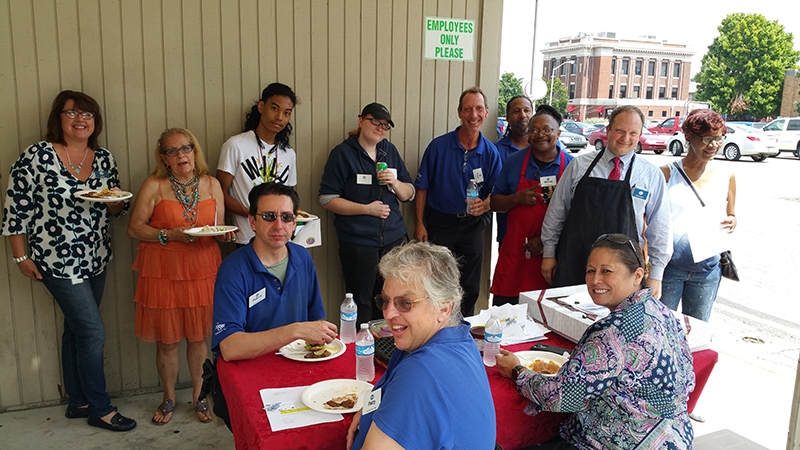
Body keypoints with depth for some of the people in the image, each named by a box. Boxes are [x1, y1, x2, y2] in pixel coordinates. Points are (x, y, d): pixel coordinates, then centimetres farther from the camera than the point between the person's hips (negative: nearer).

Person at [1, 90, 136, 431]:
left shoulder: (104, 158, 5)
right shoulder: (37, 156, -11)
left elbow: (116, 210, 12)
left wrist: (115, 198, -11)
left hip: (96, 259, 6)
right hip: (57, 260, -6)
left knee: (77, 329, 16)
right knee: (92, 331, -5)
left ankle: (78, 401, 30)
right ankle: (100, 409, 10)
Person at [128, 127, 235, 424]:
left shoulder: (211, 185, 7)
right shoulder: (154, 186, -3)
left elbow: (220, 229, 13)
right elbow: (134, 228, -3)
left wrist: (226, 234, -10)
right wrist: (170, 235, -17)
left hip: (202, 270, 2)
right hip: (163, 272, -2)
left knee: (198, 337, 9)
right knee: (167, 341, 6)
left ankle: (198, 396, 28)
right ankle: (169, 398, 29)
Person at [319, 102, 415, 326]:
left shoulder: (390, 151, 12)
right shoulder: (342, 153, -2)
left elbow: (409, 194, 15)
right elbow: (327, 199, -7)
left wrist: (394, 182, -7)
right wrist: (367, 209, -13)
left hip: (395, 238, 5)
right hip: (358, 242, -4)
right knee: (360, 305, 1)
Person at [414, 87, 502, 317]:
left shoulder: (491, 153, -1)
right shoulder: (439, 146, -7)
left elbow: (494, 192, 5)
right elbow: (422, 188, -2)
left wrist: (485, 204, -18)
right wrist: (419, 224, -6)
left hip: (472, 225, 2)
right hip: (440, 223, -2)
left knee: (470, 288, 11)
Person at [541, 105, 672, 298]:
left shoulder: (652, 175, 4)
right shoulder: (579, 165, 6)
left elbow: (660, 229, 6)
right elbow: (556, 211, 11)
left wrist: (655, 275, 4)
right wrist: (549, 253, 9)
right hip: (572, 266, 1)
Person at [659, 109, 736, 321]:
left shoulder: (727, 178, 7)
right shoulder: (667, 174, -2)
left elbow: (729, 215, 18)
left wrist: (732, 222, -6)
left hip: (707, 268, 3)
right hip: (669, 264, -2)